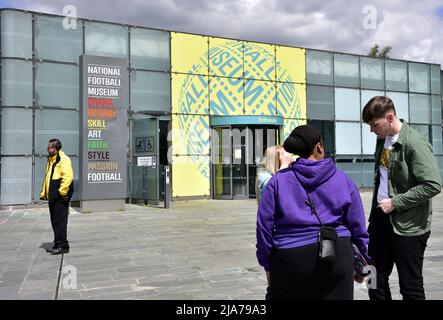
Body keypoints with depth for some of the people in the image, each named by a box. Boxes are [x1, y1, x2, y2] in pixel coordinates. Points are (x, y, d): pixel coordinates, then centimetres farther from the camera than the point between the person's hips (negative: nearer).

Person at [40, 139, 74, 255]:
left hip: (60, 197, -10)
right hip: (52, 197, 10)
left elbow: (68, 177, -22)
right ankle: (58, 244, 22)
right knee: (54, 221, 13)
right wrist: (43, 192, 23)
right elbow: (47, 178, 28)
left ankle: (62, 246, -2)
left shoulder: (63, 159, -12)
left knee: (60, 220, -7)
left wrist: (62, 191, -22)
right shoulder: (50, 160, 20)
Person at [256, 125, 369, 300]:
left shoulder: (278, 181, 0)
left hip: (289, 259, 0)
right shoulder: (343, 180, 4)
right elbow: (357, 225, 7)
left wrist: (268, 265, 8)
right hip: (336, 258, 1)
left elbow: (264, 224, -2)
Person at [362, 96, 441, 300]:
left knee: (411, 287, 6)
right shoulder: (382, 139, 7)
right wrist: (375, 211, 13)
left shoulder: (415, 143, -16)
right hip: (381, 217, 7)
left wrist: (395, 202, -18)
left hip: (408, 226, -7)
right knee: (376, 280, 15)